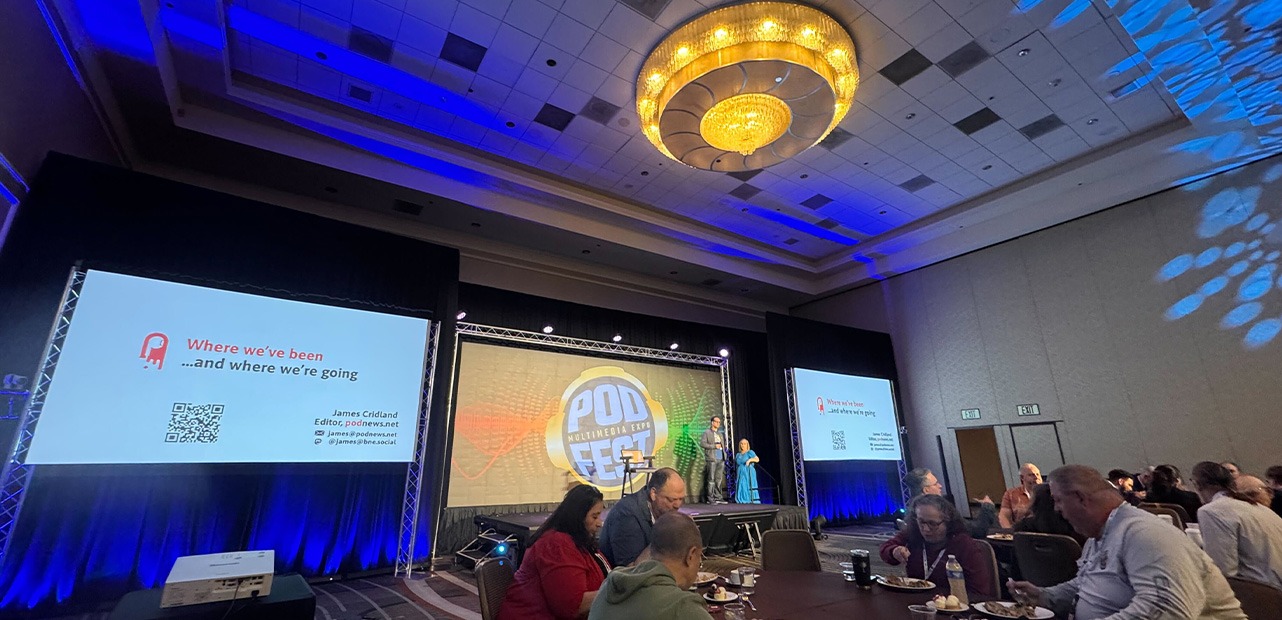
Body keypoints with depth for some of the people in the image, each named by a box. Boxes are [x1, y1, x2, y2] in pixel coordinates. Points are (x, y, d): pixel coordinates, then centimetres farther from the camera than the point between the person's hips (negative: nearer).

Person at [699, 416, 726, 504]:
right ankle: (710, 498, 0)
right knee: (711, 479, -4)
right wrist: (714, 446, -15)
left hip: (721, 459, 6)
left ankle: (718, 497, 14)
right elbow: (702, 443, -11)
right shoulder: (707, 433, -1)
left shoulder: (720, 433, 20)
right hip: (712, 459, -6)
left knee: (719, 479, 7)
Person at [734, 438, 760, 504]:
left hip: (749, 475, -5)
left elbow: (757, 459, -14)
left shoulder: (750, 452, 1)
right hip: (740, 476, 5)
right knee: (741, 490, -3)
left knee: (750, 490, -13)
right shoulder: (738, 455, 17)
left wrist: (750, 459, -31)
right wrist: (736, 478, 13)